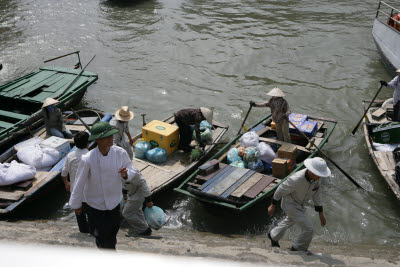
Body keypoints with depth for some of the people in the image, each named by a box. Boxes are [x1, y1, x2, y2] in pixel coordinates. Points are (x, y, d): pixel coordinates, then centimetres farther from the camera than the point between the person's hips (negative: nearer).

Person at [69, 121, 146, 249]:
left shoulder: (120, 153, -19)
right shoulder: (88, 160, -29)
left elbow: (132, 170, -7)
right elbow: (79, 183, -16)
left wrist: (127, 174, -32)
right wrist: (76, 204, -3)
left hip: (114, 201, 4)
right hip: (95, 204, -4)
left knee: (114, 227, 23)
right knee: (103, 233, 6)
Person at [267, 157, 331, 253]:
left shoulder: (316, 176, -19)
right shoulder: (296, 179, -39)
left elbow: (317, 193, -5)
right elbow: (281, 190, -23)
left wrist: (321, 213, -5)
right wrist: (272, 205, -11)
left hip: (299, 203, 8)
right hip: (290, 204, -8)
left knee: (290, 221, 32)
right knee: (308, 228, -10)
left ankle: (273, 236, 58)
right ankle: (299, 249, 17)